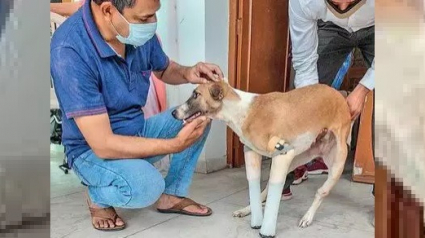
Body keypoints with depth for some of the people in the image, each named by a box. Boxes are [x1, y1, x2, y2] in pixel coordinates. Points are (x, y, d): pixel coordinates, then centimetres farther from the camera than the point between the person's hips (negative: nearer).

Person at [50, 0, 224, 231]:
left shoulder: (138, 30, -12)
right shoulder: (69, 51, -31)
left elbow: (164, 69, 12)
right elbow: (103, 145, -31)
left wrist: (187, 73, -12)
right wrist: (176, 144, -30)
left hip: (137, 131, 7)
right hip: (93, 149, -6)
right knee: (146, 186, -33)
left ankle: (173, 194, 9)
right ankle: (97, 196, 2)